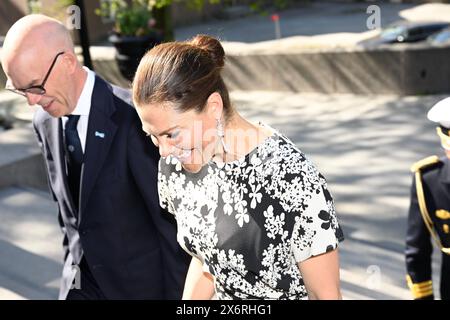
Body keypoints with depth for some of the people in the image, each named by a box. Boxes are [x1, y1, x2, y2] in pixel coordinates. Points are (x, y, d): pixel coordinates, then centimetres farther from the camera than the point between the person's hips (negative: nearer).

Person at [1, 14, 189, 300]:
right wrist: (73, 264, 17)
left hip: (142, 281, -5)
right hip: (83, 279, 6)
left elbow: (170, 219, -18)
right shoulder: (45, 122, -1)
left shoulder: (132, 118, -23)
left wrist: (179, 293, -12)